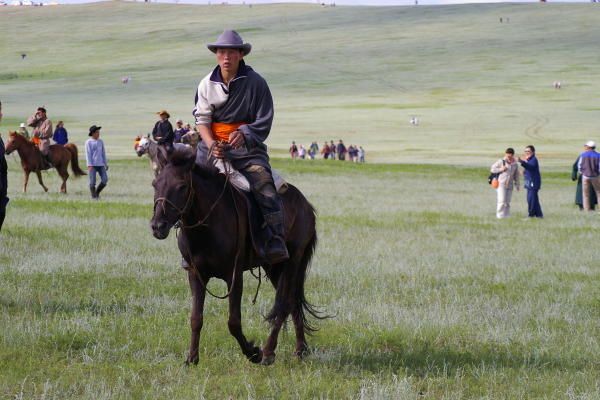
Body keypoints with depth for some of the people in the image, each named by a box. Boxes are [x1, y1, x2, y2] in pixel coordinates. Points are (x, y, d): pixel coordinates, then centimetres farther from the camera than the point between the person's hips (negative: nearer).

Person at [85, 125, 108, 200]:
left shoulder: (100, 142, 11)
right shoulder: (88, 142, -4)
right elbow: (88, 154, -7)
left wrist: (106, 164, 13)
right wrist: (89, 165, -13)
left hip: (100, 164, 5)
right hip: (92, 165, -5)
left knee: (105, 180, -4)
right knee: (92, 182, -4)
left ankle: (97, 192, 15)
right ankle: (94, 196, 6)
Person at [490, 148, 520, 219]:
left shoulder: (515, 164, 9)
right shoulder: (501, 162, -4)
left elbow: (516, 176, 18)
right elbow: (492, 169, 0)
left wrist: (517, 185, 15)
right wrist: (500, 169, -14)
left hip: (510, 186, 4)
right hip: (501, 184, -4)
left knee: (507, 202, 6)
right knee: (502, 201, -11)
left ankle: (507, 216, 11)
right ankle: (500, 216, -7)